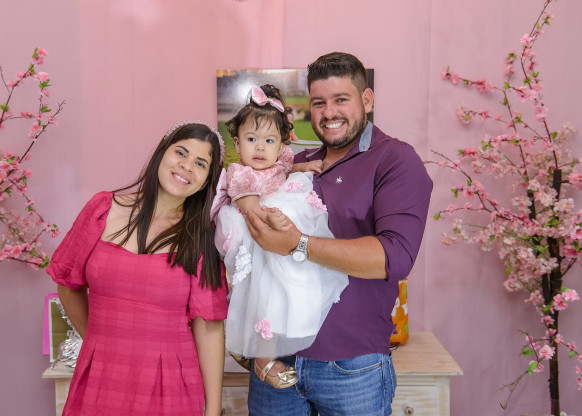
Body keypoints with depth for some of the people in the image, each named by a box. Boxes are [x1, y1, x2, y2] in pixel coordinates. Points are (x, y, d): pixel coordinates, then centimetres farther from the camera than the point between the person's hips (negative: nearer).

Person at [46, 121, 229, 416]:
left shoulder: (201, 238, -4)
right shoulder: (104, 209, -2)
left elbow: (208, 327, -9)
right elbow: (68, 284, 10)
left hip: (170, 388, -1)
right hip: (98, 380, 1)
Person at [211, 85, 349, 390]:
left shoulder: (277, 164, 9)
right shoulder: (240, 174, -13)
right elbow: (250, 207, -29)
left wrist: (303, 167, 14)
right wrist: (269, 217, -50)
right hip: (262, 247, -8)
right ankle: (263, 360, 5)